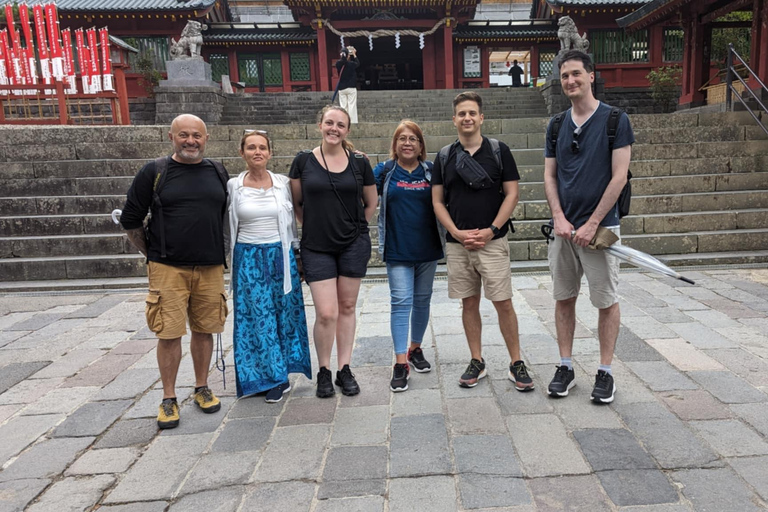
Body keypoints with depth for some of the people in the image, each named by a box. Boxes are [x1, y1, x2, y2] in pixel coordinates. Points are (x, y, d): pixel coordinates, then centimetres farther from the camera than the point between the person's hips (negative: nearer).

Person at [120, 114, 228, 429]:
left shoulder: (218, 173, 8)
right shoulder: (154, 173, 0)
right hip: (168, 269, -2)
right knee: (169, 333, 0)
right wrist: (152, 254, 4)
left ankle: (202, 388, 26)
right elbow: (131, 220, 4)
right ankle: (169, 399, 14)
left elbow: (228, 216, 20)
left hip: (210, 268, 3)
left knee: (204, 330, 10)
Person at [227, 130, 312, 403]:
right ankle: (275, 378, 13)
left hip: (280, 255, 1)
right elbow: (227, 225, 7)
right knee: (259, 317, 1)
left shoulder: (283, 183, 3)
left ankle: (277, 375, 23)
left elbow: (292, 221, 9)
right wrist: (230, 257, 6)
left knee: (285, 313, 6)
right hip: (248, 259, -1)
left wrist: (298, 255, 8)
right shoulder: (233, 186, 1)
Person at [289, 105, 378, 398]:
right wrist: (313, 226, 7)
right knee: (326, 313, -5)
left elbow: (371, 203, 13)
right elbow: (296, 203, 9)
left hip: (354, 245, 1)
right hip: (316, 247, -1)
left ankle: (344, 369, 22)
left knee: (347, 308, 9)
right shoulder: (303, 161, -1)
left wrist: (354, 228, 10)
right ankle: (323, 371, 17)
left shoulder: (359, 162, 1)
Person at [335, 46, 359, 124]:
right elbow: (358, 63, 8)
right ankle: (353, 121, -2)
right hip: (351, 88, -3)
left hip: (341, 88, 3)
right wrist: (354, 55, 17)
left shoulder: (338, 64, -5)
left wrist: (345, 51, 17)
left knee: (343, 105, 6)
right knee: (352, 105, 0)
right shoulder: (351, 64, -13)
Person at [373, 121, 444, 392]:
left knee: (422, 301, 13)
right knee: (401, 302, -6)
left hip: (427, 249, 3)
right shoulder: (385, 171, 1)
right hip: (398, 250, -2)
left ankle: (415, 348, 32)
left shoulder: (430, 171, 4)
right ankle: (400, 363, -2)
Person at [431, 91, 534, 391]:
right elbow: (437, 201, 7)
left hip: (492, 241, -2)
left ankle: (516, 364, 11)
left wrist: (490, 230, -11)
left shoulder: (499, 151, 2)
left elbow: (511, 194, -1)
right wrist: (457, 233, -7)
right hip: (457, 243, 3)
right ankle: (477, 362, 21)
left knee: (503, 303, -2)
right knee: (469, 302, 9)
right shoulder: (445, 156, 8)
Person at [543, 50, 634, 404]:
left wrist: (592, 223, -14)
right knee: (564, 298, 9)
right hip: (563, 227, 4)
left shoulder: (615, 120, -4)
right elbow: (550, 176, 8)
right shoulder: (556, 126, 9)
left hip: (600, 226, -4)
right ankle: (565, 368, 21)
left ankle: (605, 372, 17)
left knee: (606, 301, 4)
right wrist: (559, 218, -6)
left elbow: (619, 177, -9)